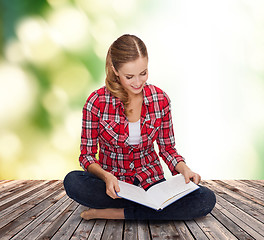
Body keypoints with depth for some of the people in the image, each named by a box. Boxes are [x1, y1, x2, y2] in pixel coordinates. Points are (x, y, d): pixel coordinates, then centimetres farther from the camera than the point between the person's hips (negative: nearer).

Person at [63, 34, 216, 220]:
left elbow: (168, 148, 5)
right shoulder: (97, 102, -11)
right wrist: (106, 176, -27)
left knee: (207, 199, -23)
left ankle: (118, 213, -19)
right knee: (72, 181, -32)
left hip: (151, 182, 2)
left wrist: (184, 169, -16)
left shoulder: (160, 99, -5)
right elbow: (87, 154, -6)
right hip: (113, 185, -1)